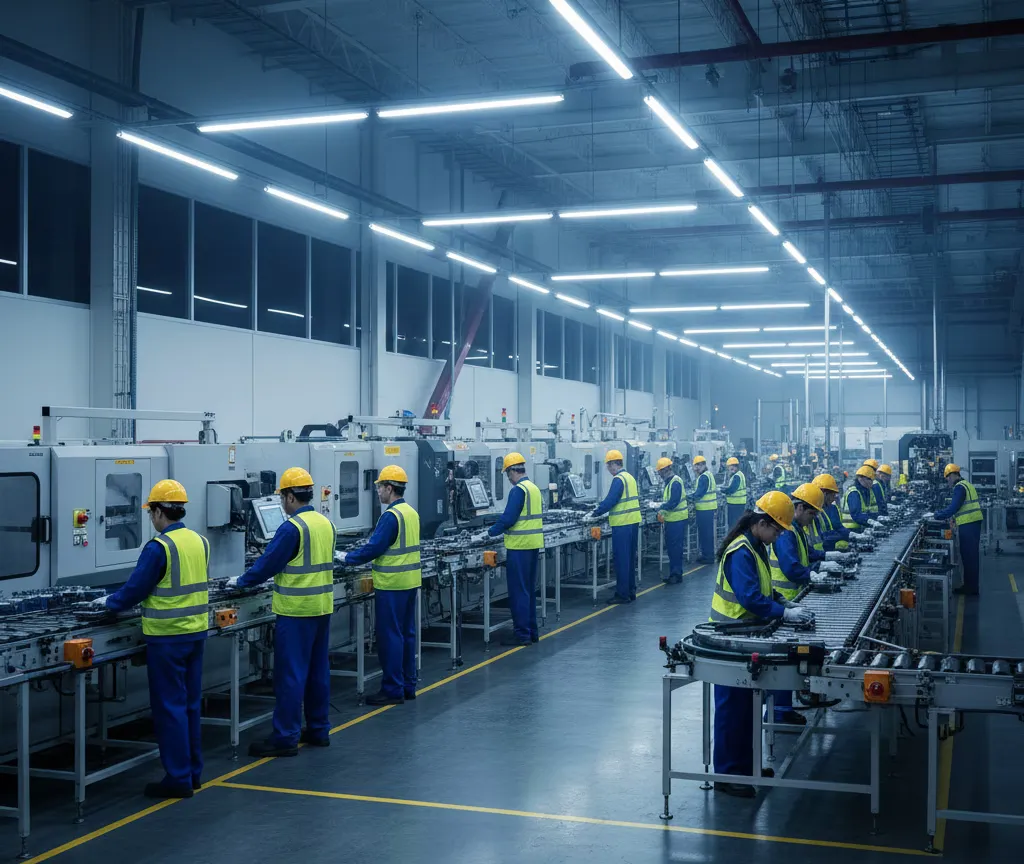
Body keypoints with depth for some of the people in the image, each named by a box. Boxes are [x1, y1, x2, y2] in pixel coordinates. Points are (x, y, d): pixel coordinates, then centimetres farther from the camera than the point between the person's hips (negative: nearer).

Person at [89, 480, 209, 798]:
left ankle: (178, 779, 4)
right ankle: (193, 772, 22)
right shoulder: (200, 542, 5)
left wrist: (109, 602, 8)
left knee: (169, 706, 0)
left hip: (168, 637, -7)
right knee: (190, 704, 15)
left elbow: (136, 589, -11)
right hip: (196, 632, 7)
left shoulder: (159, 547, -17)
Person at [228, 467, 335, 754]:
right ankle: (318, 730, 20)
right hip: (322, 607, 8)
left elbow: (268, 563, -11)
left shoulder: (292, 527, -16)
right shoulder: (326, 523, 9)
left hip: (297, 610, -8)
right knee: (318, 670, 13)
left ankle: (285, 738, 0)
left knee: (290, 673, -4)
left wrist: (241, 581, 5)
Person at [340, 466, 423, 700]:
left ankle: (393, 690, 1)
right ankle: (408, 686, 20)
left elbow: (374, 549, -18)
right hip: (411, 583, 9)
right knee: (407, 634, 14)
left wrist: (347, 558, -5)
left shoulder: (391, 516, -18)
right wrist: (369, 545, 16)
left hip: (392, 585, -9)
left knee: (390, 637, -3)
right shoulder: (411, 513, 10)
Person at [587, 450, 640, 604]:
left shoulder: (618, 479, -14)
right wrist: (601, 508, 21)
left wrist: (595, 514, -9)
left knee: (621, 560, -4)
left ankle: (622, 594, -1)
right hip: (633, 522, 9)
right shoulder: (629, 477, 14)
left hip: (622, 525, -9)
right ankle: (631, 591, 20)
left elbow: (610, 501, -19)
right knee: (630, 559, 14)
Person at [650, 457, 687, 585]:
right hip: (671, 519, 10)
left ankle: (676, 575, 2)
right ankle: (674, 574, 23)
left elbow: (673, 503, -24)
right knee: (671, 547, 15)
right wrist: (661, 511, 9)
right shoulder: (669, 482, 13)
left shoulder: (675, 482, -18)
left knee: (676, 548, -4)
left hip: (678, 520, -10)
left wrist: (658, 506, -15)